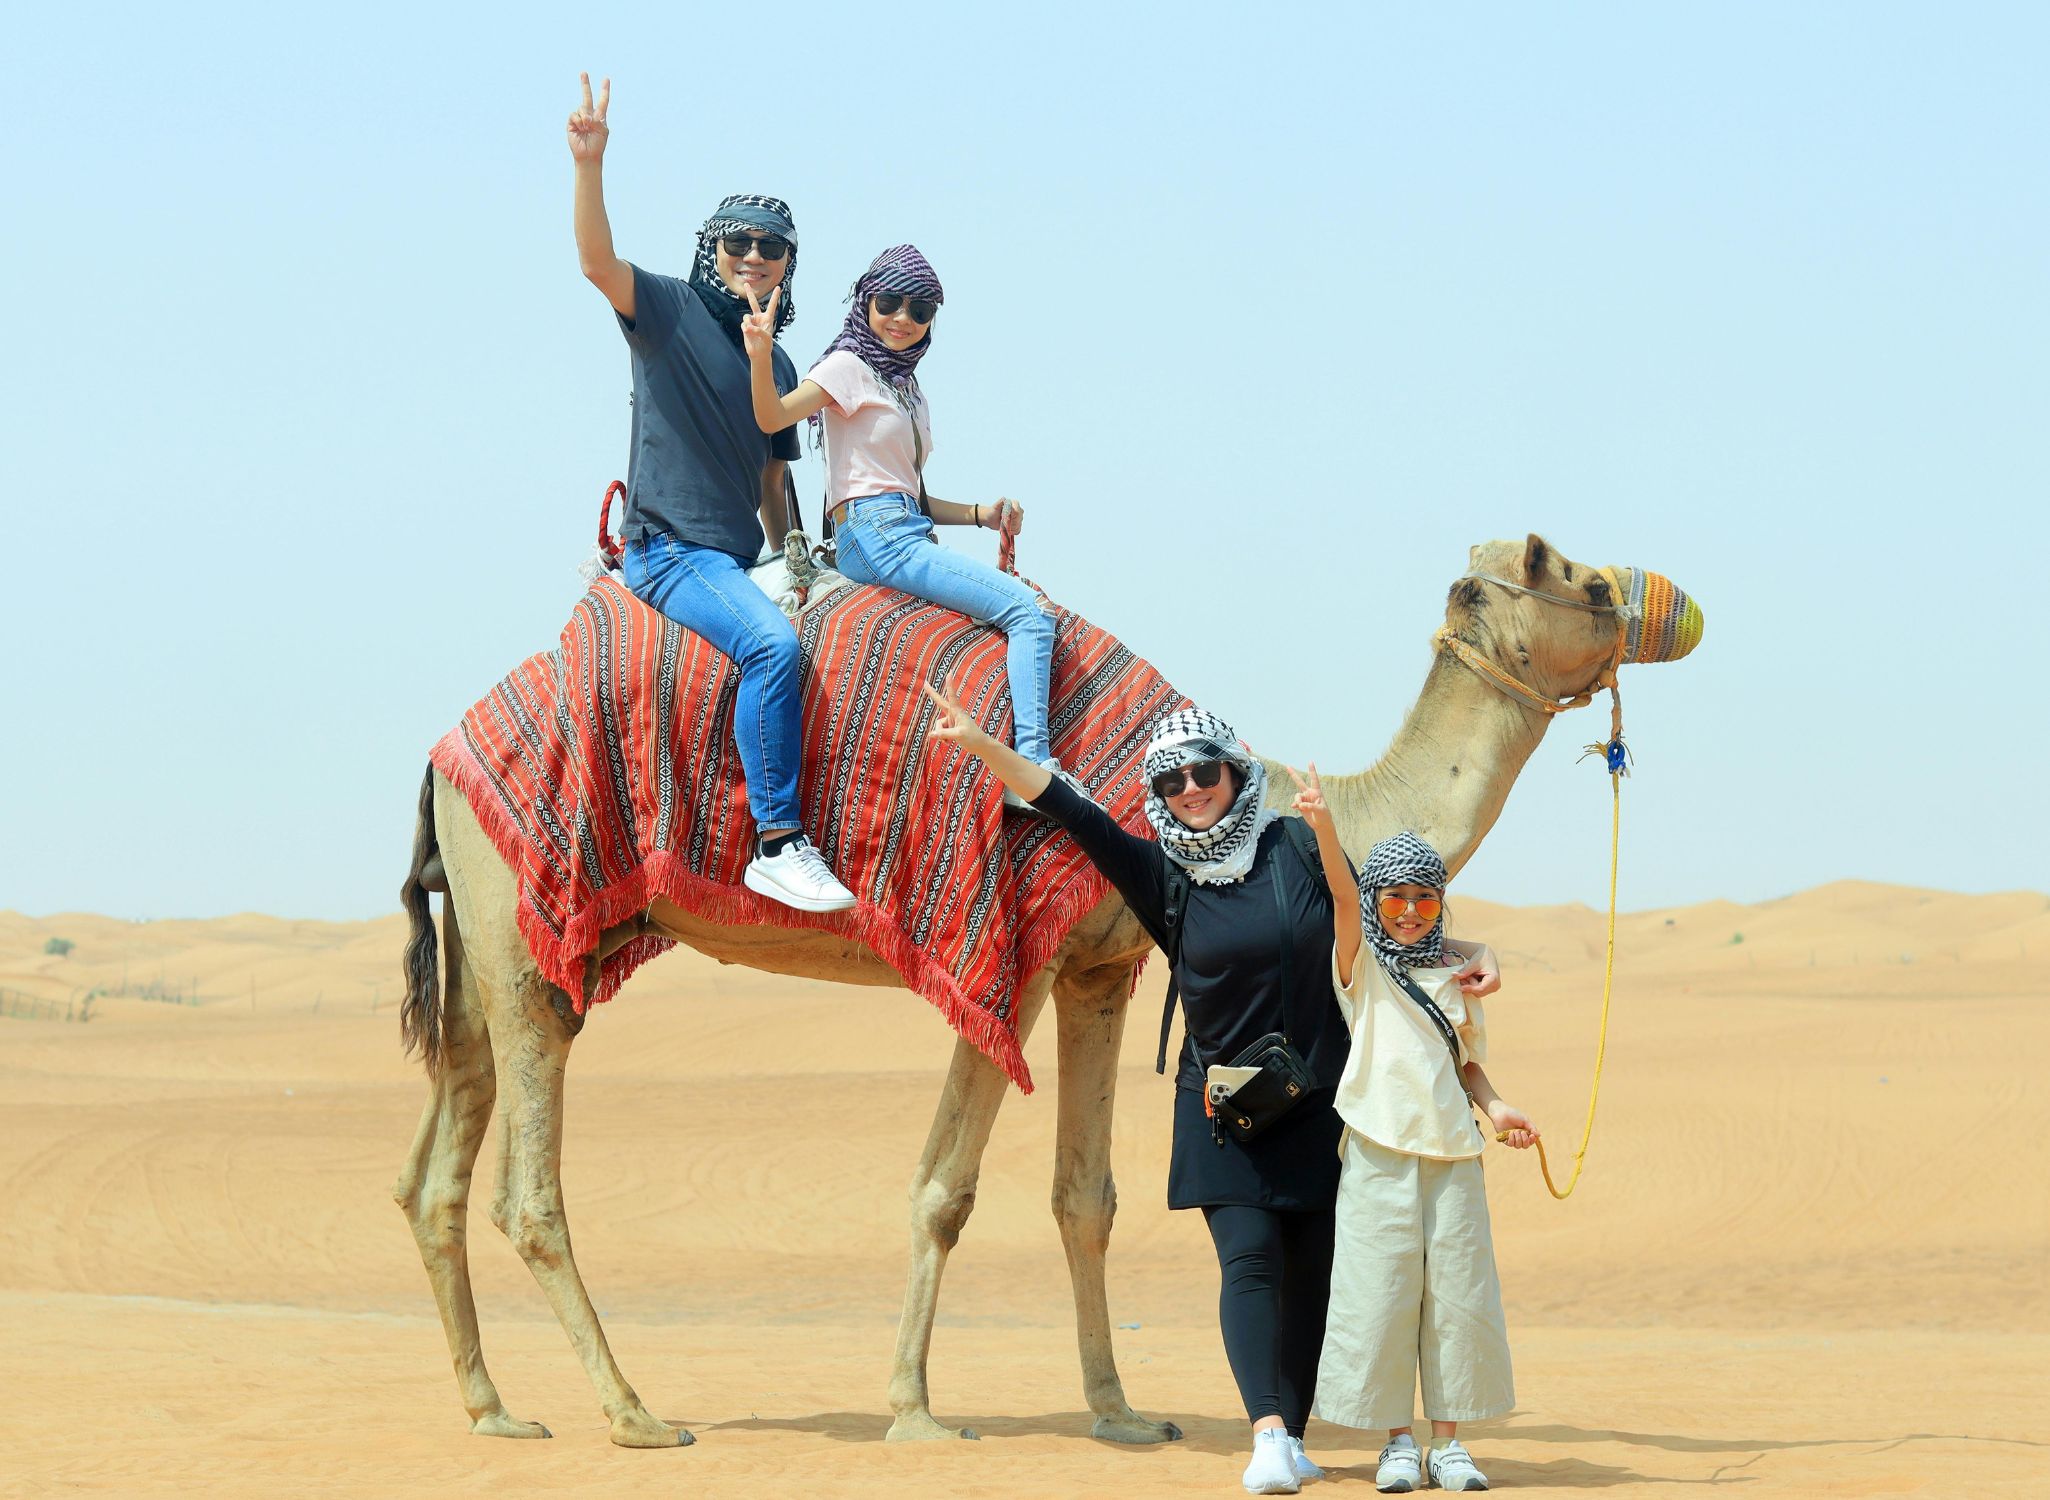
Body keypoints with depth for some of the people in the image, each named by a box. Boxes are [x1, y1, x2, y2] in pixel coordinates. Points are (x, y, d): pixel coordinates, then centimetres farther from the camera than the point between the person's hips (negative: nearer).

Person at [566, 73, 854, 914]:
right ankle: (777, 844, -30)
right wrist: (590, 164, -34)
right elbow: (597, 259, -21)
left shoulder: (777, 366, 17)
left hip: (733, 559, 8)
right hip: (667, 549, -8)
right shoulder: (670, 310, -2)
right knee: (773, 644, -29)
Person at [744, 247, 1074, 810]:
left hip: (907, 535, 9)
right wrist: (760, 356, -35)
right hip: (875, 538, -9)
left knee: (1034, 615, 1)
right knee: (1027, 612, -20)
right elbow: (773, 417, -17)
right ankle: (1034, 768, -30)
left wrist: (981, 514, 10)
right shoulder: (850, 367, -1)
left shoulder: (905, 387, 24)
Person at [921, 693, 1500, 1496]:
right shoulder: (1162, 874, -1)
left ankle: (1292, 1434, 12)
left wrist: (1468, 949, 5)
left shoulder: (1298, 848, -1)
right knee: (1250, 1258, -15)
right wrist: (984, 748, -17)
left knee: (1310, 1271, 3)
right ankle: (1268, 1435, -23)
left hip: (1319, 1105, 1)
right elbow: (1073, 814, -9)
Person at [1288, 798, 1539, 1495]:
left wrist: (1495, 1105, 3)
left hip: (1451, 1151, 3)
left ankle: (1449, 1441, 9)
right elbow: (1344, 894, -12)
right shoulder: (1362, 966, 4)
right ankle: (1396, 1441, 6)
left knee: (1456, 1292, 1)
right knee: (1382, 1292, -3)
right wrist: (1323, 827, -27)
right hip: (1380, 1151, -3)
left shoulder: (1454, 980, 15)